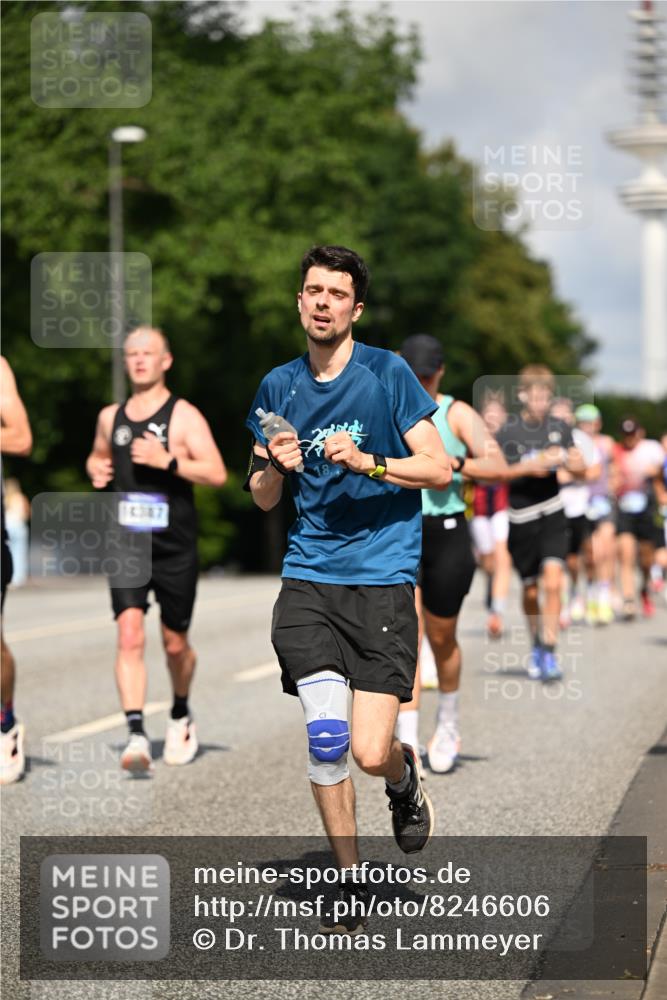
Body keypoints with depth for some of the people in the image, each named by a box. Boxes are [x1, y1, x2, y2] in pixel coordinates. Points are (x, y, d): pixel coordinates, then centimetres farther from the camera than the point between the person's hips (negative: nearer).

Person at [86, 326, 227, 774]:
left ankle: (181, 716, 38)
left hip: (175, 549, -2)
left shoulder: (184, 416, -5)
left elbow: (216, 473, -13)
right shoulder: (111, 417, 10)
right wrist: (97, 469, 6)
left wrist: (168, 460, -24)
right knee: (130, 636, -16)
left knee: (175, 643, 11)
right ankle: (137, 735, -22)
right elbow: (98, 455, 29)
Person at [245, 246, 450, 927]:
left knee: (370, 753, -11)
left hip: (383, 574, -3)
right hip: (307, 578, 3)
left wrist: (367, 462, -15)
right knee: (325, 731, -13)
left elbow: (439, 469, -1)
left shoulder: (388, 373, 0)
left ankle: (404, 782, 27)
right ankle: (348, 877, 6)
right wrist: (275, 467, -4)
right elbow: (262, 499, 18)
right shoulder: (278, 386, 11)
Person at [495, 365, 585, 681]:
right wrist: (528, 468, -20)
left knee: (552, 582, -15)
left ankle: (549, 652, -12)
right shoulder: (507, 432, -6)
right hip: (521, 520, -1)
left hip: (552, 516, 1)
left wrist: (569, 463, -12)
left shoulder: (559, 428, 4)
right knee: (530, 590, 10)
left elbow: (581, 470, 10)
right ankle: (536, 646, 33)